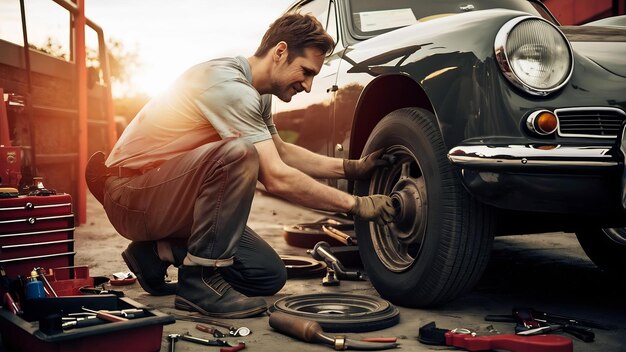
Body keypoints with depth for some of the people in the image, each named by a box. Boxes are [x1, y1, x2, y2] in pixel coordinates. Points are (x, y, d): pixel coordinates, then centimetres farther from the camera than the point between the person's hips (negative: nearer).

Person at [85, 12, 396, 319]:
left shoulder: (256, 94, 6)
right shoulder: (228, 85, -24)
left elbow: (281, 151, 19)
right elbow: (276, 178, -28)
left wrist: (351, 168, 9)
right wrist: (355, 205, -21)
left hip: (173, 198, 9)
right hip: (132, 192, -9)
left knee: (270, 276, 0)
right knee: (239, 153, -36)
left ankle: (159, 252, 11)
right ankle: (200, 280, -22)